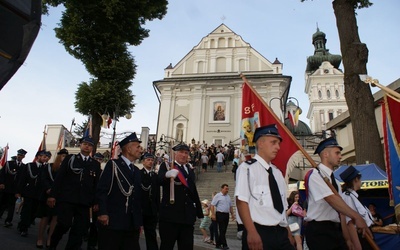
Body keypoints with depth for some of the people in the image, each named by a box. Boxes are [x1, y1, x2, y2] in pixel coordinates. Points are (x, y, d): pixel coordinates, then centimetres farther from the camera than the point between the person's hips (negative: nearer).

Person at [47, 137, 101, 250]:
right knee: (64, 224, -8)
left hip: (84, 201, 2)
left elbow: (96, 184, 9)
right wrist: (52, 195, -6)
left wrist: (95, 202, 3)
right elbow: (59, 177, 2)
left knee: (80, 229, 1)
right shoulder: (70, 158, 8)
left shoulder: (96, 164, 12)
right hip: (66, 198, -2)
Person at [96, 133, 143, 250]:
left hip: (132, 224, 6)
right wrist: (103, 213, -18)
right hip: (111, 221, -6)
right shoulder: (113, 165, -1)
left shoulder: (136, 171, 18)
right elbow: (102, 190, -10)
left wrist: (139, 222, 15)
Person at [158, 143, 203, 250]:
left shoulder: (190, 171, 17)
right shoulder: (166, 166, 2)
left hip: (187, 216, 5)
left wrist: (199, 212, 17)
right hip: (169, 215, -4)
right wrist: (167, 175, -41)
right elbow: (159, 180, -19)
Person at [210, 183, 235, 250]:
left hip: (226, 214, 7)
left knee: (224, 231, 9)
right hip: (220, 214, -7)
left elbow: (230, 206, 22)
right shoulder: (217, 196, -6)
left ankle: (218, 244, 18)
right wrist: (213, 214, -17)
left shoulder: (228, 196, 15)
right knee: (222, 230, -7)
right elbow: (212, 205, -10)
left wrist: (232, 214, 14)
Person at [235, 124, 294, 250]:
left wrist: (288, 233, 15)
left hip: (281, 233, 7)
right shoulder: (247, 168, -8)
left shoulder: (277, 172, 14)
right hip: (258, 232, -6)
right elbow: (241, 201, -15)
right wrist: (252, 232, -22)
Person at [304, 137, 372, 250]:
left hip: (336, 231, 8)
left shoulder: (335, 181, 15)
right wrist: (356, 216, -29)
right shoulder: (315, 174, -11)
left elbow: (340, 210, 13)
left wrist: (347, 239, 11)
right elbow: (331, 199, -23)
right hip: (320, 231, -8)